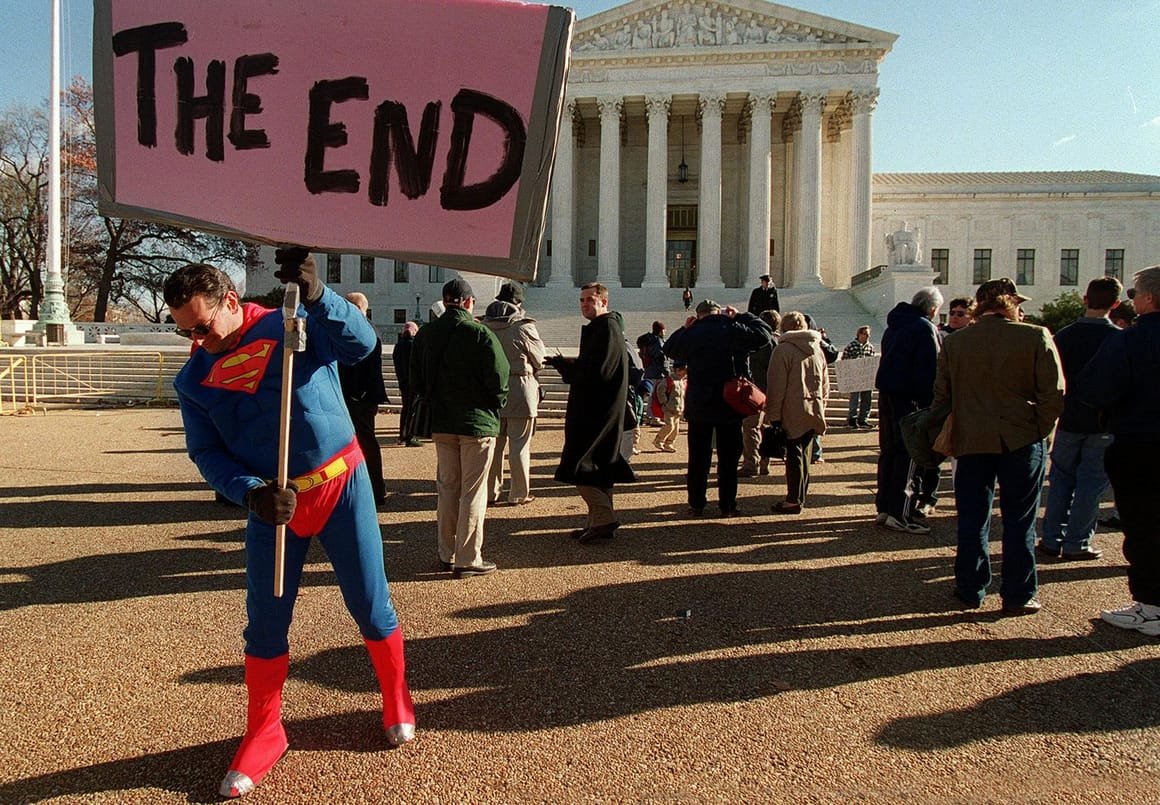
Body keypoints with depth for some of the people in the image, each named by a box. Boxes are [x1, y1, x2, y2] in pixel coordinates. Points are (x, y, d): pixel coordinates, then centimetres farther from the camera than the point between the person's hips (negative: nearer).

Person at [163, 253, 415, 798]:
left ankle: (397, 702, 31)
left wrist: (315, 294, -42)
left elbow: (360, 344, -25)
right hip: (269, 502, 3)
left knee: (370, 605, 6)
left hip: (341, 486, -3)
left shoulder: (293, 324, -9)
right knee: (265, 623, 9)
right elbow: (205, 452, 1)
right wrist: (250, 491, -17)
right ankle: (263, 736, 29)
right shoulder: (193, 379, 3)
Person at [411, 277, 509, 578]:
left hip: (440, 423, 5)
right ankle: (468, 560, 7)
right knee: (473, 492, 2)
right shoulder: (480, 333, -15)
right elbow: (499, 378, -16)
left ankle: (447, 554, 23)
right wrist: (495, 406, 2)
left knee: (447, 488, 16)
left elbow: (416, 381, 8)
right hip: (477, 422, -5)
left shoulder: (425, 334, 3)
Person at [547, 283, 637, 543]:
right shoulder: (599, 328, 19)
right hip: (594, 407, 11)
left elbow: (597, 370, -21)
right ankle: (600, 522, 20)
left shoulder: (607, 328, -13)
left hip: (597, 411, -11)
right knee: (599, 466, 13)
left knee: (578, 465, -9)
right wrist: (566, 364, 2)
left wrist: (562, 363, -9)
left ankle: (604, 518, -6)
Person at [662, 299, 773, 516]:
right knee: (728, 458, 6)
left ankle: (696, 504, 14)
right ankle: (727, 506, 9)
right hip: (730, 406, -1)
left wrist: (685, 328, 18)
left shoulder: (692, 334, -1)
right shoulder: (733, 330, -7)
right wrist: (742, 316, 9)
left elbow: (669, 348, 14)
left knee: (698, 457, 10)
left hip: (698, 407, 2)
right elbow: (764, 334, 3)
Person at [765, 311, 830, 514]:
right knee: (803, 453, 14)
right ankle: (800, 496, 21)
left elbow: (776, 386, -11)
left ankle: (794, 500, 0)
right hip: (814, 412, 6)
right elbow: (825, 384, 17)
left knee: (794, 454, -2)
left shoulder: (783, 349, -8)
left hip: (792, 413, -6)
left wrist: (773, 414, -7)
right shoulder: (817, 349, 13)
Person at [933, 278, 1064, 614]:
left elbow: (941, 396, 5)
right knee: (1019, 521, 8)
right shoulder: (1035, 337, -7)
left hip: (971, 441, 2)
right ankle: (1018, 596, 15)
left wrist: (954, 434, 15)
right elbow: (1054, 394, -9)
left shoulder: (954, 343, 1)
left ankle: (971, 590, 19)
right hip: (1022, 441, -2)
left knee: (972, 519, 11)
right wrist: (1041, 432, 2)